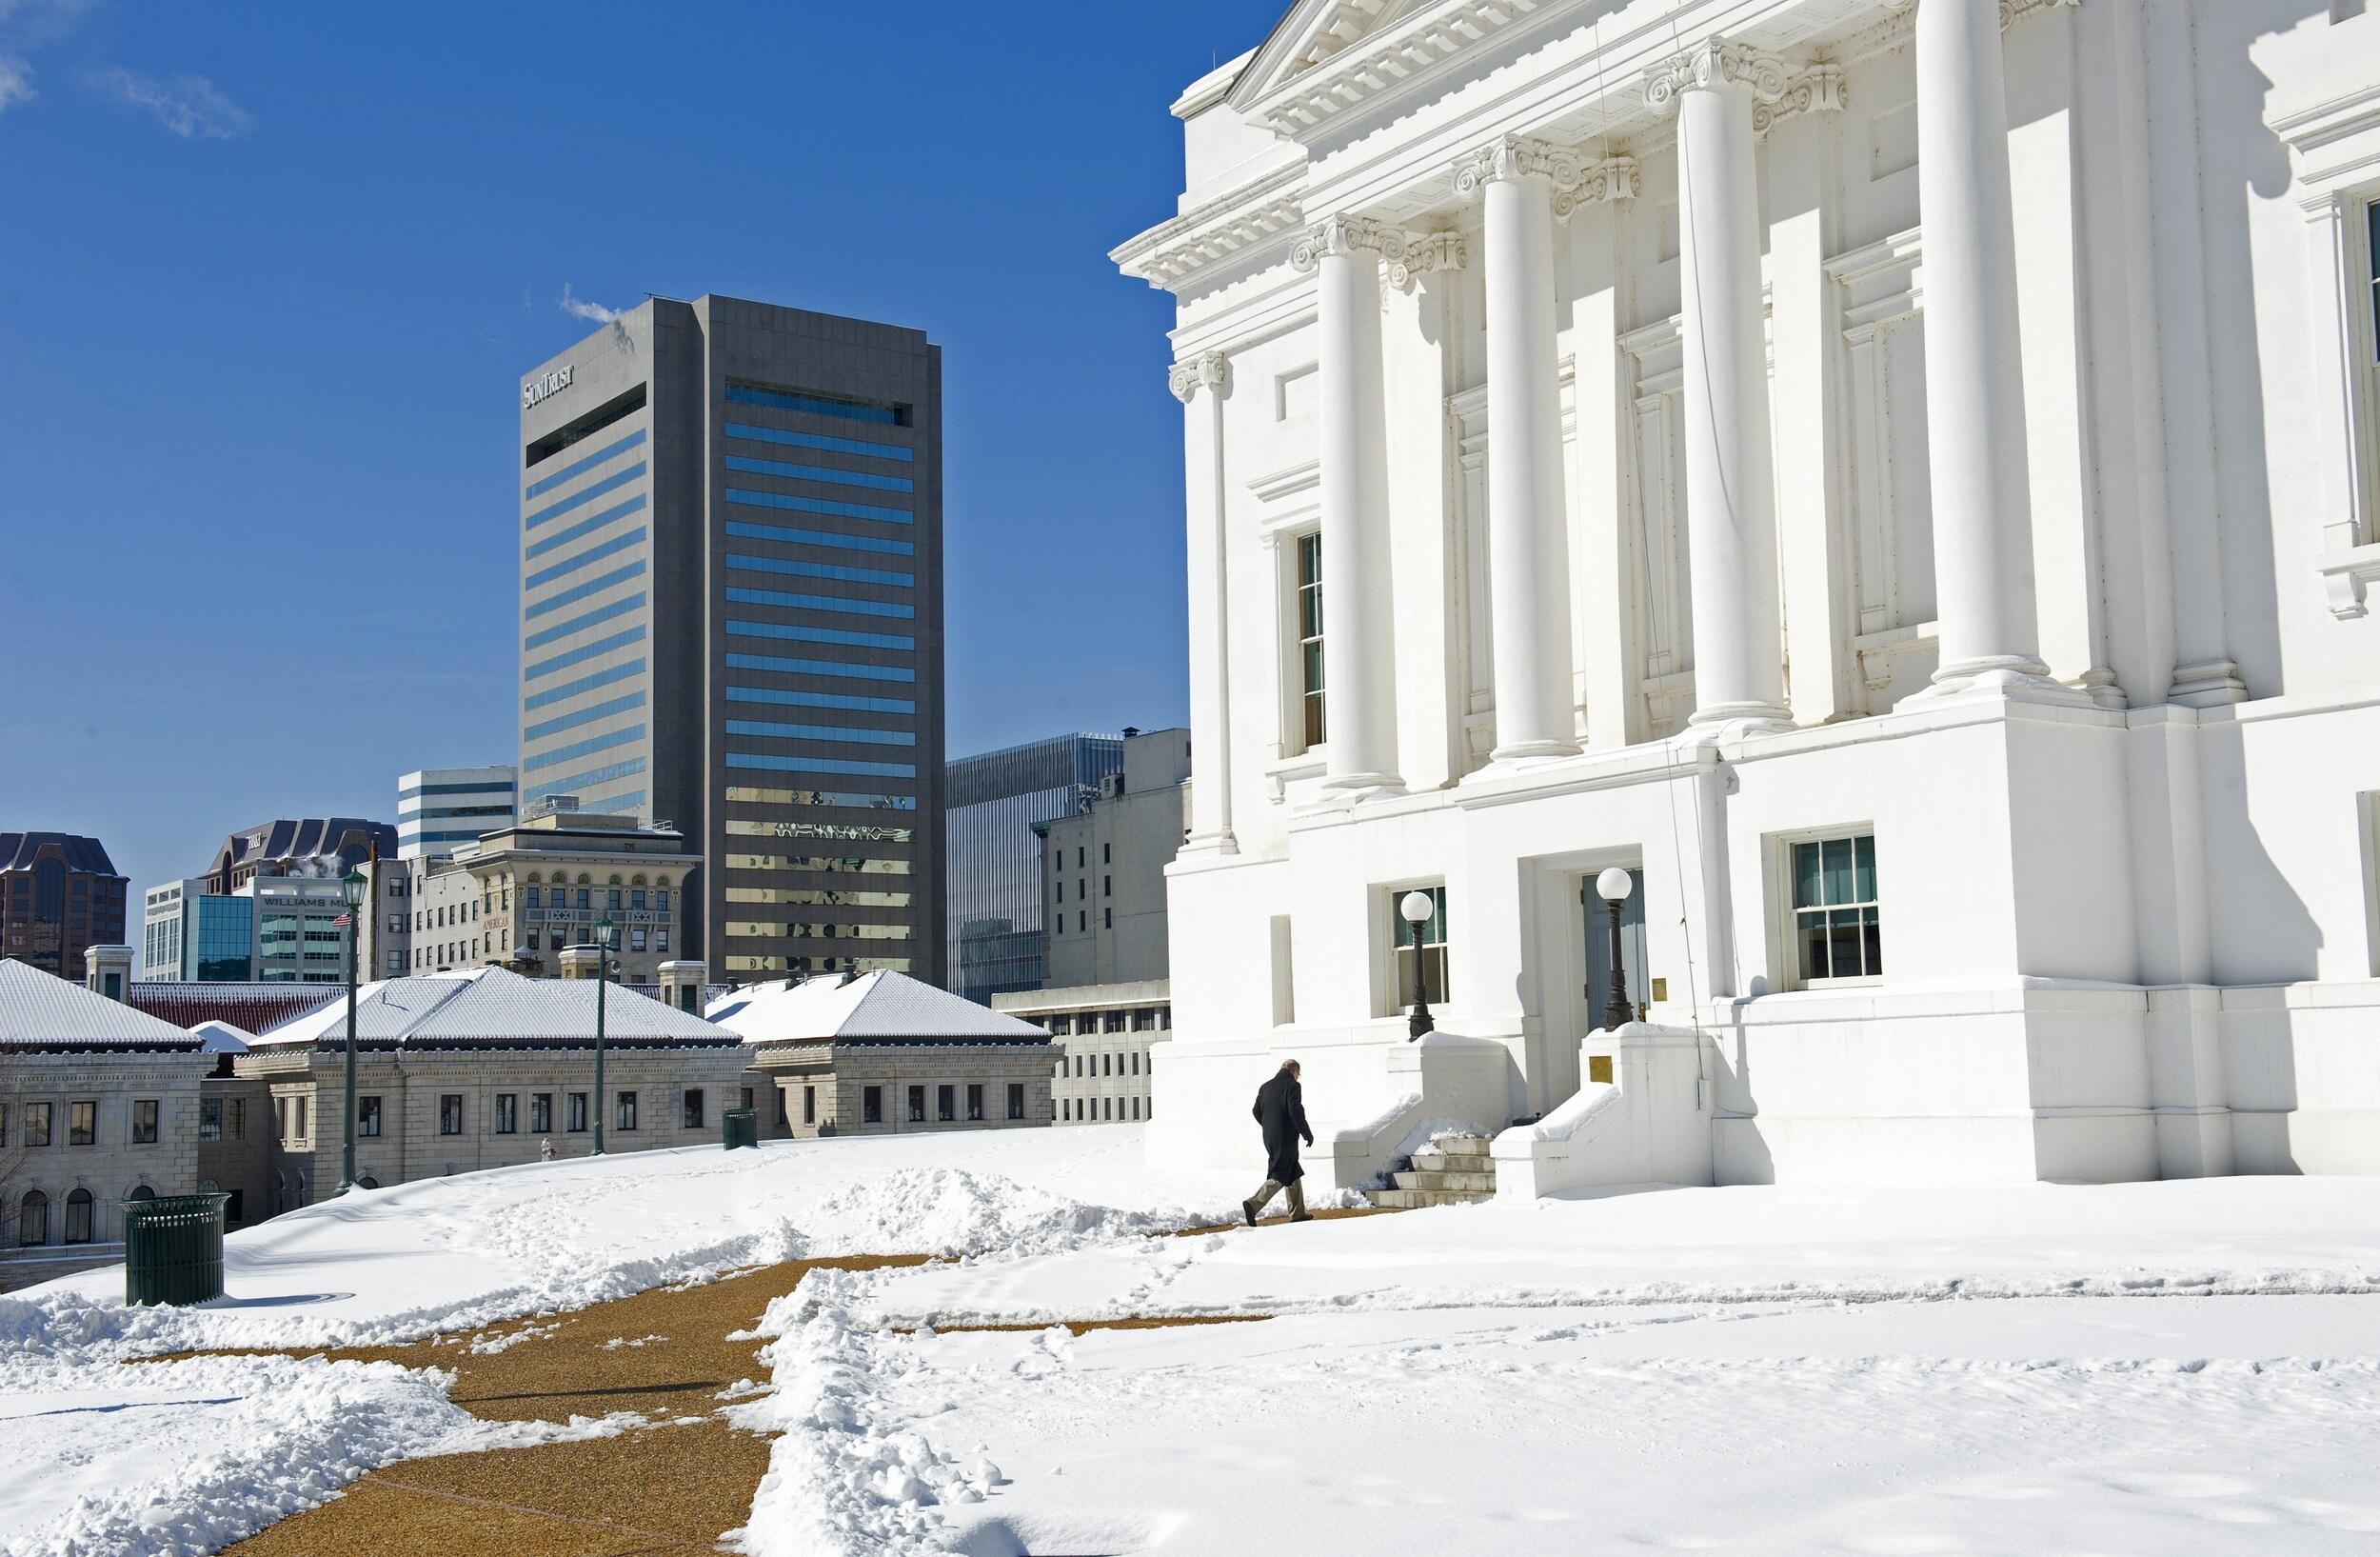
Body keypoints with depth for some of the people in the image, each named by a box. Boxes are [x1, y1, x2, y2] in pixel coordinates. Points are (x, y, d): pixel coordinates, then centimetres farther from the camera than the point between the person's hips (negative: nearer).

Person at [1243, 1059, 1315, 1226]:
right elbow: (1296, 1111, -16)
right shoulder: (1292, 1085, -8)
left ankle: (1298, 1212, 24)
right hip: (1286, 1138, -8)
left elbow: (1257, 1111, 13)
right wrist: (1308, 1133, -9)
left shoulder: (1265, 1087, 14)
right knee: (1278, 1176, -8)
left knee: (1294, 1173, 19)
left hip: (1269, 1137, 8)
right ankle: (1253, 1203, -24)